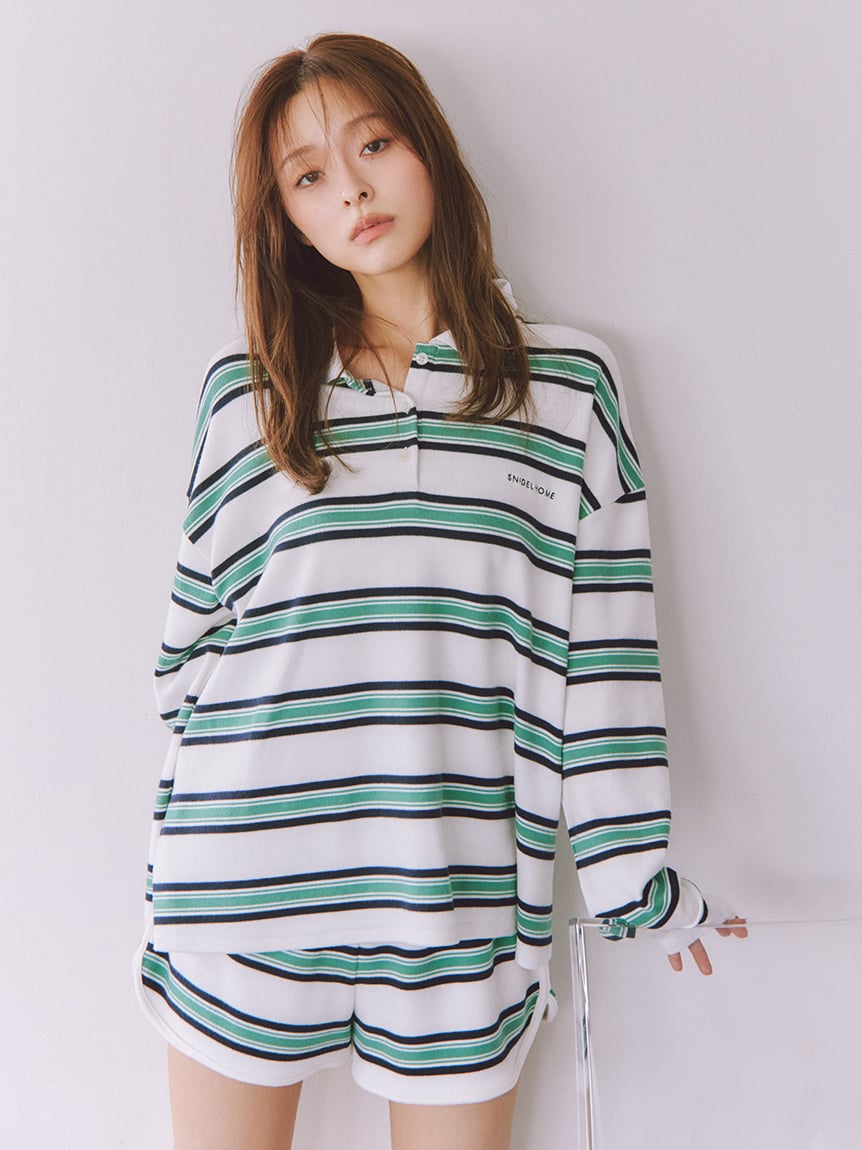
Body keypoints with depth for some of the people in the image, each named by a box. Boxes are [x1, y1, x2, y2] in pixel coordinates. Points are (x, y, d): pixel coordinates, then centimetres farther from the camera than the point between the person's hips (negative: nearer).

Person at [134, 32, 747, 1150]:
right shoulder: (245, 389, 6)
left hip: (460, 887, -1)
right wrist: (176, 862, 11)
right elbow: (195, 634, 9)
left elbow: (607, 638, 2)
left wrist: (636, 873, 3)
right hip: (243, 886, 2)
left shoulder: (570, 381, 3)